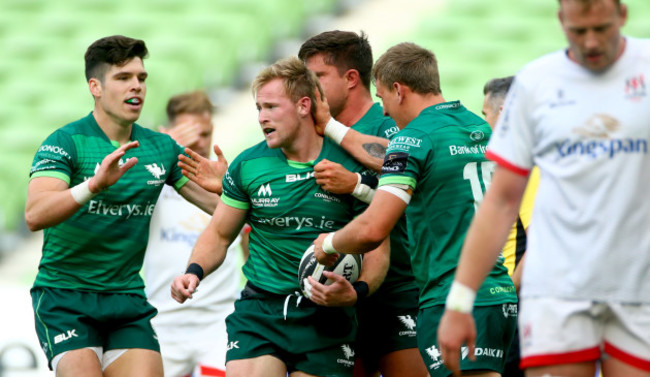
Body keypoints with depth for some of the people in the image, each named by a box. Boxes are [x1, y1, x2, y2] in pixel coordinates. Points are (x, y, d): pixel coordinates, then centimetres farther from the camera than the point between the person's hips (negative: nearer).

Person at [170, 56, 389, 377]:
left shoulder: (350, 166, -5)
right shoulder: (247, 165, 2)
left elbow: (377, 247, -2)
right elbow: (219, 234, 13)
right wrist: (195, 271, -7)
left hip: (325, 318, -1)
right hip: (258, 311, 1)